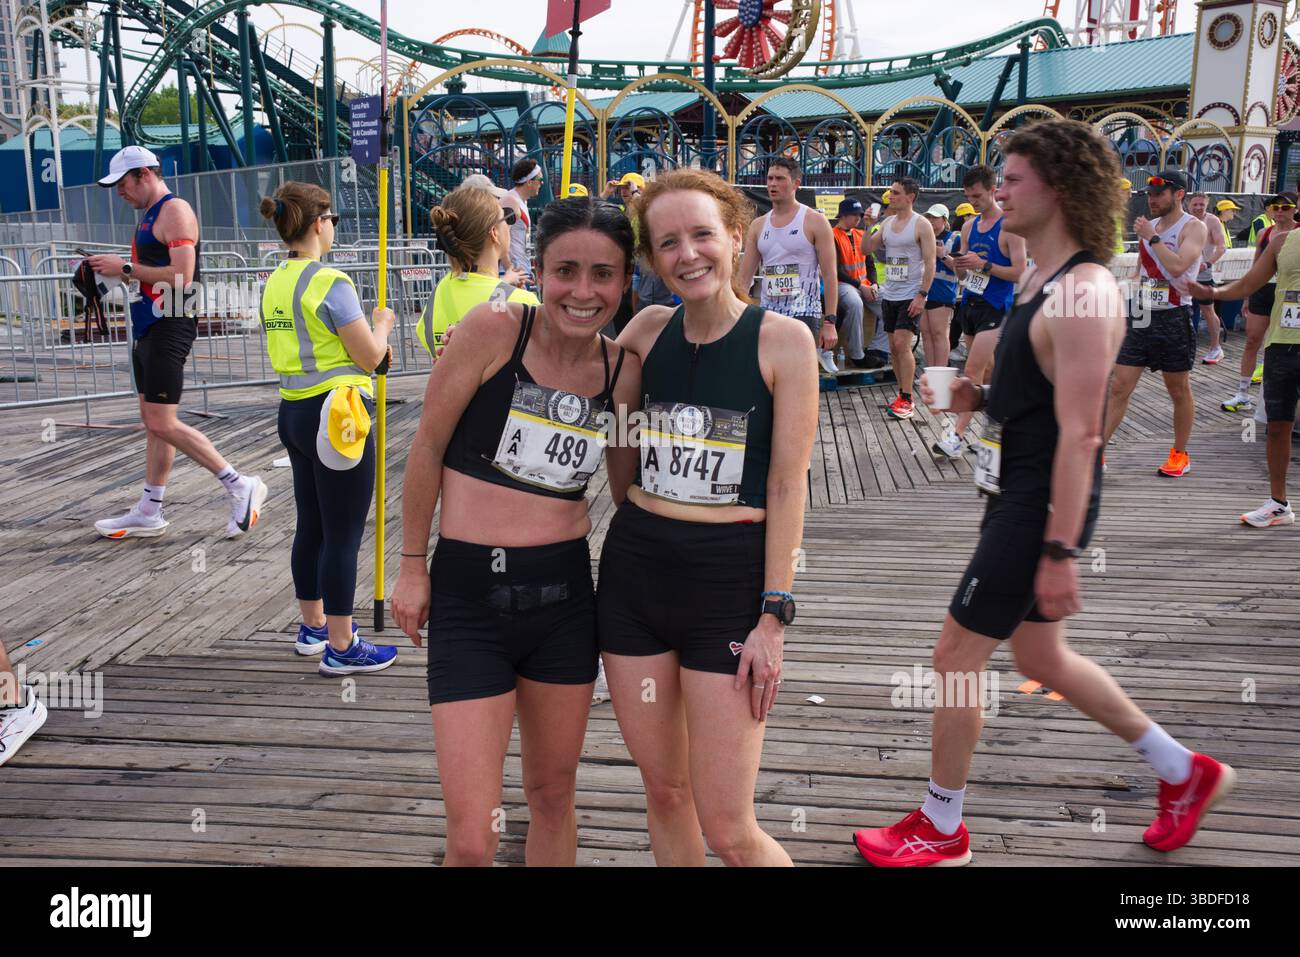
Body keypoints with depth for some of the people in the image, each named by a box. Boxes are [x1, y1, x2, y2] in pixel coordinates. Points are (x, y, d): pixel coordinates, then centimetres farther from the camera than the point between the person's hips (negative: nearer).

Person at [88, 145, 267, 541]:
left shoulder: (175, 210, -12)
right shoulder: (150, 215, 19)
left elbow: (181, 277, -22)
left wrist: (126, 268, -17)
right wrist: (114, 270, 9)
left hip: (169, 330, -10)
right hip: (148, 329, 10)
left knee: (163, 424, -11)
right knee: (152, 422, 11)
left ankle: (240, 486, -5)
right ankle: (148, 513, 17)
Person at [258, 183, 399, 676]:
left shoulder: (273, 284, 9)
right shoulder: (330, 283, -16)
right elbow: (371, 357, -13)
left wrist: (364, 342, 18)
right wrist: (382, 324, 6)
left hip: (294, 412, 9)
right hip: (336, 415, -9)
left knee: (311, 525, 19)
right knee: (343, 535, -1)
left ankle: (313, 626, 34)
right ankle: (340, 647, 7)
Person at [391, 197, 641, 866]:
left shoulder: (624, 372, 1)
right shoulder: (493, 330, -11)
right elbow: (428, 446, -3)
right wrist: (412, 565, 2)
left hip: (565, 595, 4)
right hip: (468, 596, -3)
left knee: (553, 798, 19)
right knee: (472, 839, -2)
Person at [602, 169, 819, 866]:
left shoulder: (784, 339, -7)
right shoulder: (649, 329, 5)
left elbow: (787, 486, -8)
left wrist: (774, 617, -10)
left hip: (729, 579, -4)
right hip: (634, 570, 4)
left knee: (727, 829, -1)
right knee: (663, 794, 15)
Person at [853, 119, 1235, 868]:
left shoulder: (1082, 292, -21)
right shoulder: (1048, 280, 11)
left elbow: (1080, 433, -24)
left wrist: (1060, 552, -24)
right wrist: (977, 396, 5)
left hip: (1044, 505, -10)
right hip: (1021, 493, 10)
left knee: (958, 657, 1)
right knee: (1039, 654, 21)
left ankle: (940, 831, 19)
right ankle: (1184, 771, 35)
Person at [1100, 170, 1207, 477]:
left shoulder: (1193, 227, -8)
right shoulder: (1149, 225, 13)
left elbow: (1177, 266, -24)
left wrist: (1152, 237, -18)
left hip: (1173, 318, -6)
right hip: (1141, 315, 6)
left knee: (1179, 391, 8)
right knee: (1119, 387, 1)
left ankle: (1180, 454, 22)